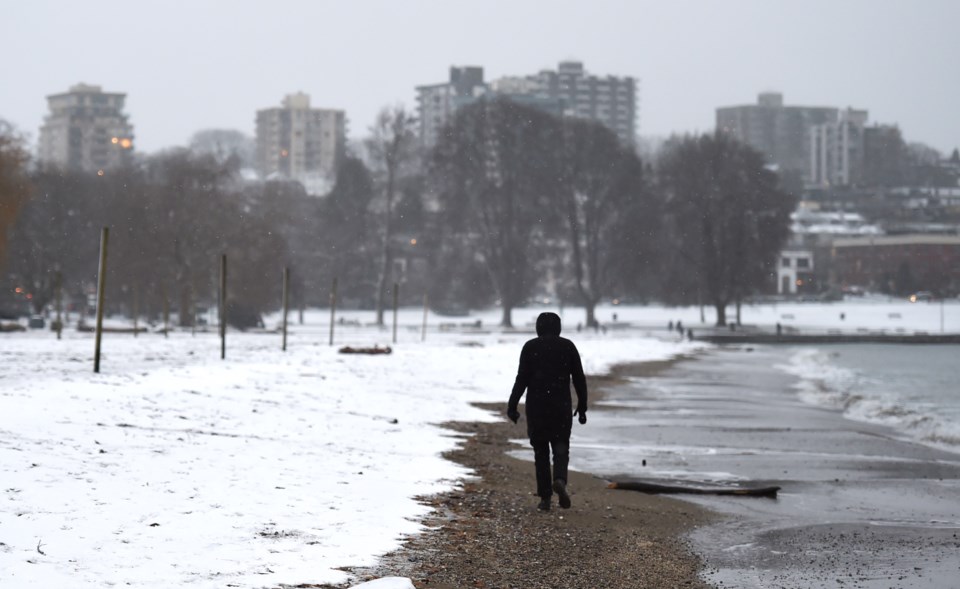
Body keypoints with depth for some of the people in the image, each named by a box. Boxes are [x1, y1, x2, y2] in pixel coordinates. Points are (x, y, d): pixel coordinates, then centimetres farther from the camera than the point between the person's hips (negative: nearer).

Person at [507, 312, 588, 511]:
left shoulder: (530, 347, 0)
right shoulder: (568, 346, 4)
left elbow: (522, 379, -5)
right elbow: (579, 379, 4)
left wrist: (512, 407, -1)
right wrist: (582, 407, 12)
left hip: (536, 406, 0)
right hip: (562, 406, 0)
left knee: (541, 451, 7)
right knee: (561, 446, 8)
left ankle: (545, 498, 4)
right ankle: (560, 480, -22)